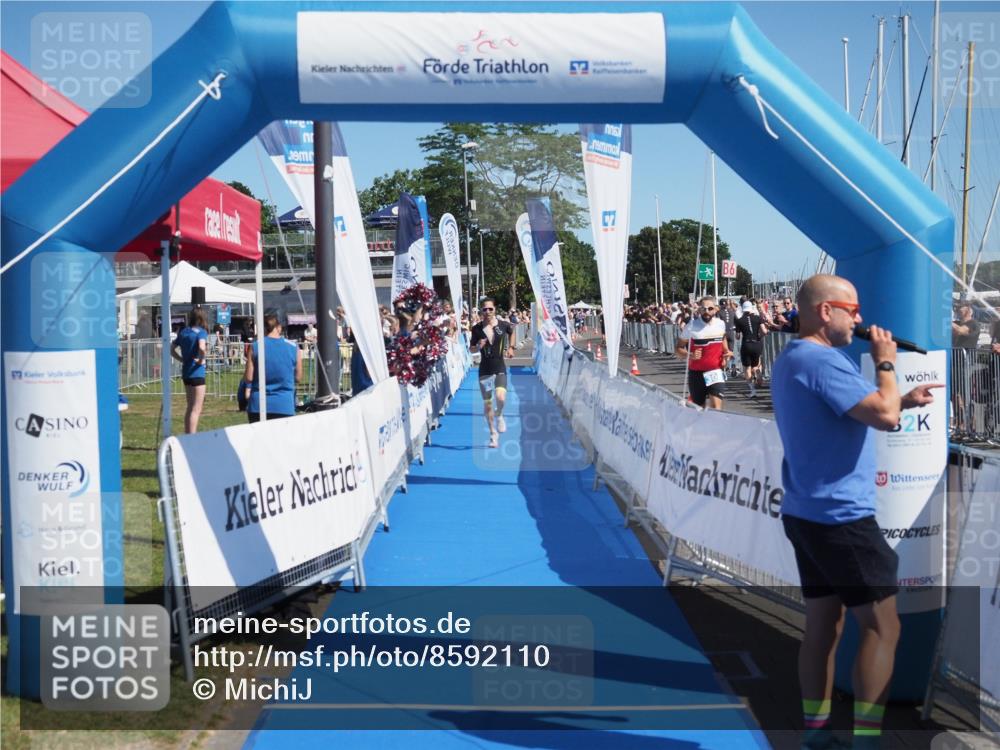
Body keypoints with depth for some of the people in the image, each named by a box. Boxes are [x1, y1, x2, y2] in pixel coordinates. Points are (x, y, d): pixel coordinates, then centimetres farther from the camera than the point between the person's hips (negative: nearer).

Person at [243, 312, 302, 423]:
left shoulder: (255, 346, -3)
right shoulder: (293, 347, 0)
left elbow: (248, 377, -4)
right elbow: (298, 377, 7)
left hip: (258, 405, 0)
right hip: (284, 406, 0)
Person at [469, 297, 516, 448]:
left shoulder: (503, 325, -4)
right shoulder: (477, 329, -4)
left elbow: (512, 332, 20)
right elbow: (471, 348, 5)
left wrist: (511, 347, 11)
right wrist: (478, 346, -15)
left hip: (500, 368, -1)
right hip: (485, 369, 1)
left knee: (500, 397, -22)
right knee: (487, 403, 6)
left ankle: (499, 416, 12)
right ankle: (493, 434, 22)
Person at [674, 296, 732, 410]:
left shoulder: (721, 324, 1)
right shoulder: (691, 326, -10)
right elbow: (678, 349, -6)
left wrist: (727, 352, 8)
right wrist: (690, 355, -25)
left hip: (715, 371, 1)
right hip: (696, 372, -1)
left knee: (716, 407, -14)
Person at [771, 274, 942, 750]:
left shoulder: (794, 359, 15)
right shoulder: (821, 360, -18)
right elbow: (884, 417, -25)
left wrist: (905, 400, 16)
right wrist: (885, 363, -10)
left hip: (807, 513, 10)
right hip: (840, 516, -10)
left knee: (822, 624, 12)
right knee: (882, 627, -2)